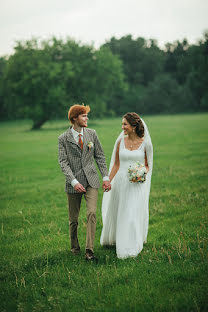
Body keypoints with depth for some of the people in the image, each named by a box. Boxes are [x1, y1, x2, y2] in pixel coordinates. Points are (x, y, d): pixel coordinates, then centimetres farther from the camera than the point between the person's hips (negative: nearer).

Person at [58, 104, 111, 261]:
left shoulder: (92, 133, 6)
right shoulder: (63, 138, -4)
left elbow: (100, 156, 11)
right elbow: (63, 162, -9)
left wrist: (106, 177, 4)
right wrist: (74, 182, -20)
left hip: (91, 180, 1)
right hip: (74, 182, -1)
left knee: (92, 213, -14)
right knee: (73, 218, 7)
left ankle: (89, 250, -12)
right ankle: (75, 247, 29)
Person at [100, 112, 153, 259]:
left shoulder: (145, 143, -1)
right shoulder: (120, 141, 4)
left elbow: (147, 165, 7)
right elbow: (116, 164, 9)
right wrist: (108, 181, 2)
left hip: (137, 185, -2)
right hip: (121, 181, 3)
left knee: (134, 213, -6)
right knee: (117, 212, 11)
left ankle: (130, 249, 3)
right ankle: (113, 238, 35)